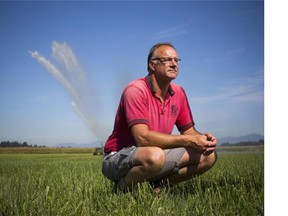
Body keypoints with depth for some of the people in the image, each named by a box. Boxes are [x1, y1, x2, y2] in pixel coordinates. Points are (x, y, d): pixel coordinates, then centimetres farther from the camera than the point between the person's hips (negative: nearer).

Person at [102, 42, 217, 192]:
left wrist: (202, 138, -15)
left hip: (156, 155, 7)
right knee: (154, 156, -40)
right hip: (118, 158, -7)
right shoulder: (136, 90, -19)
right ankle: (123, 188, -10)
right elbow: (142, 138, -28)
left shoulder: (178, 93, 4)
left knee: (208, 155, -5)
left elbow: (189, 130, 10)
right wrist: (188, 141, -27)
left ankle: (158, 184, 0)